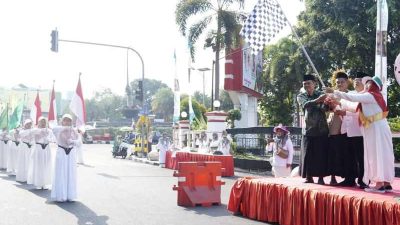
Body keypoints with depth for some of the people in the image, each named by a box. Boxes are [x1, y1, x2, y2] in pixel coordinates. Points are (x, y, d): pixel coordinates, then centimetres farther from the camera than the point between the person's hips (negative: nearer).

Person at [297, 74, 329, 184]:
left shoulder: (321, 94, 4)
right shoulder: (301, 96, 4)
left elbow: (324, 109, -11)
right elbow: (305, 105, -19)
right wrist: (317, 100, -39)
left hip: (322, 129, 0)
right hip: (309, 129, 1)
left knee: (322, 154, -3)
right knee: (308, 154, -1)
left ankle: (321, 177, 3)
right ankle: (309, 177, 8)